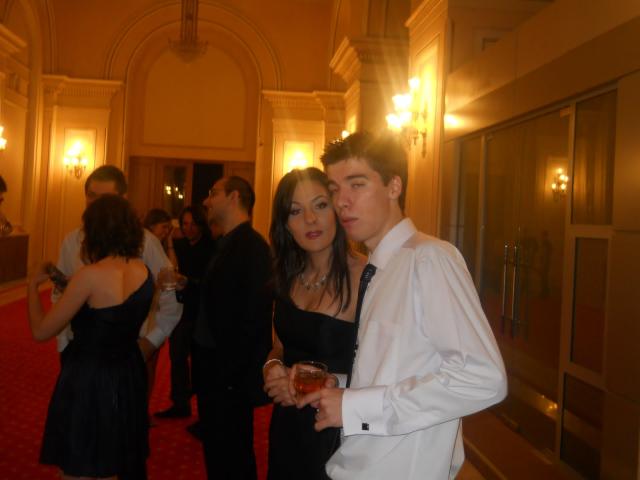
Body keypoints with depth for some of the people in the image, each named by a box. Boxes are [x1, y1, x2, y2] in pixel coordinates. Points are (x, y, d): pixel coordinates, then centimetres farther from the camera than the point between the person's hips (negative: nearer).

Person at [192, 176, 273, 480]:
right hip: (214, 373, 9)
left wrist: (231, 372, -21)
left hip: (232, 377, -9)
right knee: (216, 451, 20)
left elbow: (254, 316, -22)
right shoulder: (227, 244, 12)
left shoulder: (252, 246, -17)